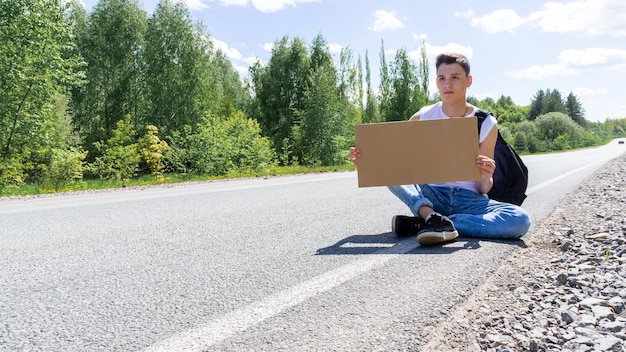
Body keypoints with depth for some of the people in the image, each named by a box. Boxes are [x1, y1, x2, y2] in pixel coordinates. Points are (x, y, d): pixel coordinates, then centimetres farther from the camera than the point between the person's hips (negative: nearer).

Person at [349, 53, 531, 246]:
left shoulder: (486, 124, -3)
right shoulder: (422, 118, 0)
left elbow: (483, 189, -2)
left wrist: (485, 178, -26)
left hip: (469, 200, 0)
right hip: (430, 197, 1)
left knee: (520, 219, -30)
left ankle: (421, 223, -31)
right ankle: (433, 217, -35)